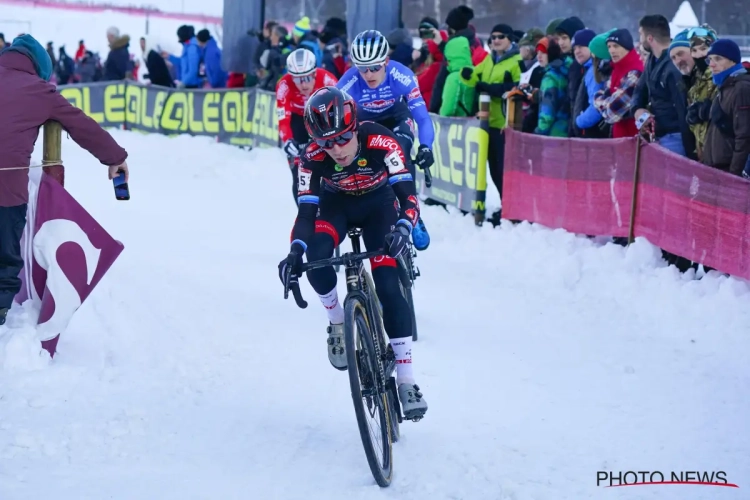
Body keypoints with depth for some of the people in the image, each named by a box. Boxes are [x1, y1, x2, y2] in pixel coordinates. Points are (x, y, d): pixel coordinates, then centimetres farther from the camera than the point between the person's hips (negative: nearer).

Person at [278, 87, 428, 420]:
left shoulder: (380, 142, -35)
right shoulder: (313, 158, -29)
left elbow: (407, 192, -39)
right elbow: (306, 211, -29)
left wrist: (403, 227, -59)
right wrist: (295, 252, -46)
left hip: (378, 203, -1)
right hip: (336, 204, 1)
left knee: (388, 286, -17)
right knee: (316, 257, -31)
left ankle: (406, 381, -12)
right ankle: (337, 323, -2)